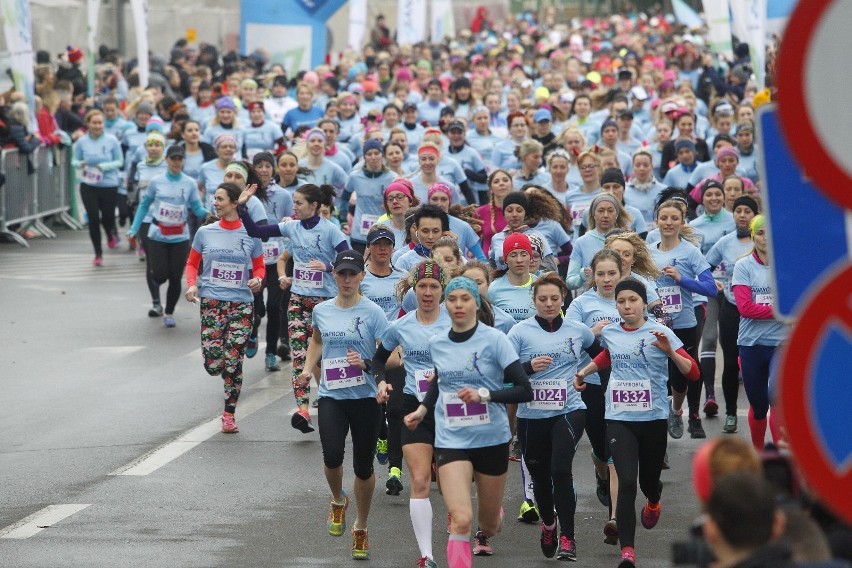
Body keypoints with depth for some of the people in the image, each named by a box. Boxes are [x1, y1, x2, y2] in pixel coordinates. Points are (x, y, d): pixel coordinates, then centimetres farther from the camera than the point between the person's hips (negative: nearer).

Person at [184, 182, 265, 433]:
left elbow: (259, 266, 11)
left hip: (242, 303, 0)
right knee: (213, 364, -9)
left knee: (233, 362, -3)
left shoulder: (250, 234, 2)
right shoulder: (205, 233, 4)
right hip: (212, 301, 0)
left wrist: (258, 279, -11)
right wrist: (192, 285, -7)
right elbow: (192, 263, 11)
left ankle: (229, 415, 9)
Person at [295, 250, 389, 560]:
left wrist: (366, 363, -26)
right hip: (331, 396, 2)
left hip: (366, 397, -2)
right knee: (332, 456, -20)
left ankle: (361, 528, 26)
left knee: (363, 466, 5)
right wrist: (307, 369, 15)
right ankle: (338, 501, 13)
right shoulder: (321, 310, 7)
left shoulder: (373, 313, -6)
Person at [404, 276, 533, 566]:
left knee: (489, 521, 16)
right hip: (451, 441, 1)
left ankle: (485, 533, 54)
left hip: (491, 440, -1)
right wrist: (423, 409, 13)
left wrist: (485, 394, -24)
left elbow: (524, 391, -14)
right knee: (461, 520, -20)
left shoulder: (494, 339, -11)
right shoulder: (436, 343, 2)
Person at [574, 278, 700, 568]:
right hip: (619, 419, 1)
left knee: (649, 481, 15)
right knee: (626, 484, -16)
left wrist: (669, 351, -26)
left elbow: (693, 373, -12)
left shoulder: (659, 332, -8)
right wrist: (584, 371, 15)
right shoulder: (609, 333, 3)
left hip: (653, 418, -1)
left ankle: (653, 500, 55)